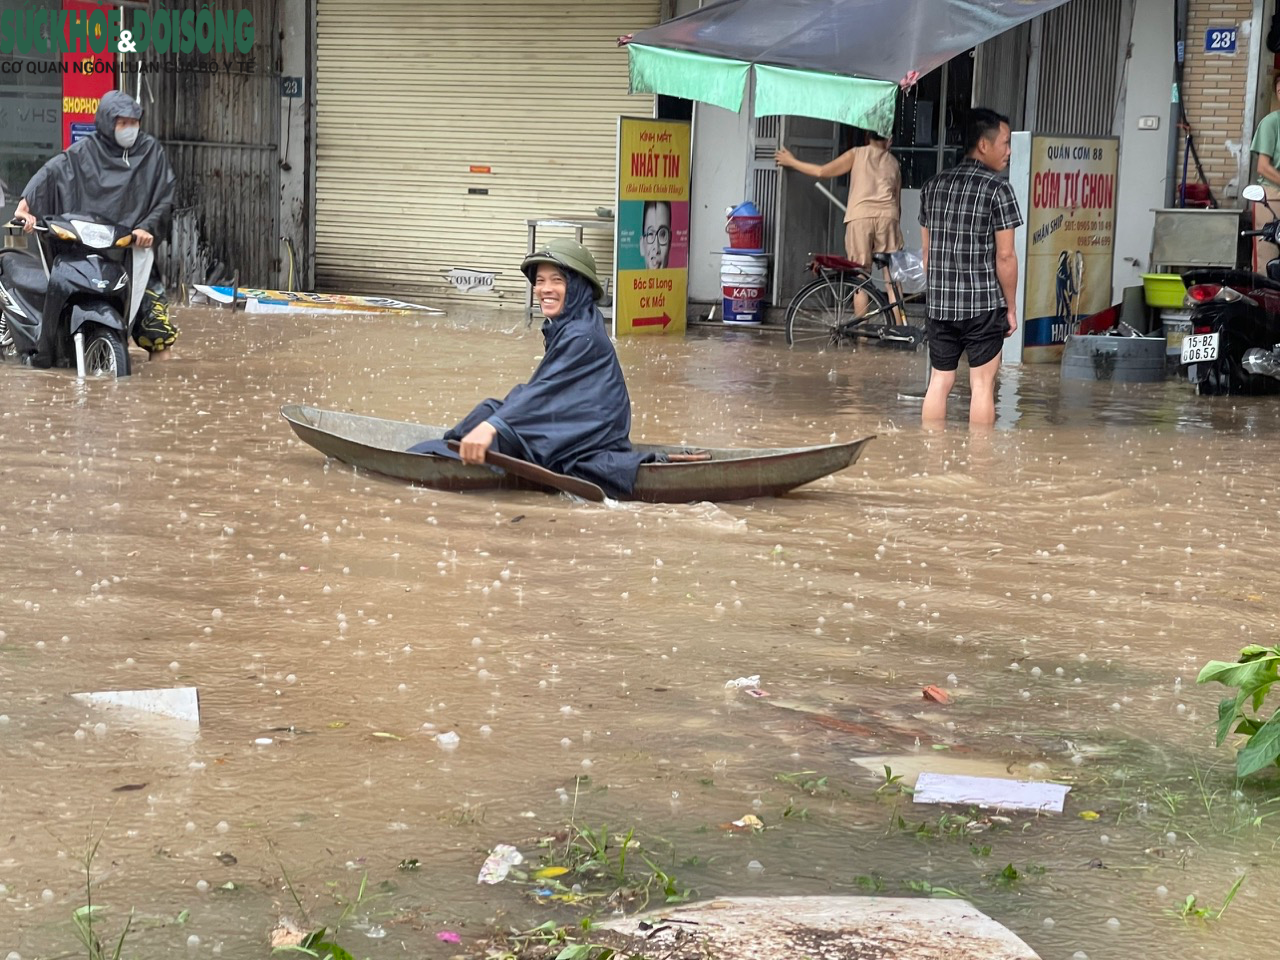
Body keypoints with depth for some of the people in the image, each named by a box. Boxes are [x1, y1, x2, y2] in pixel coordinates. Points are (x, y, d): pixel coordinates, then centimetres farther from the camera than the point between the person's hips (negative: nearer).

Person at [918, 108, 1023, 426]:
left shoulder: (934, 185, 9)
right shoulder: (997, 188, -10)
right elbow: (1004, 255, -11)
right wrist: (1011, 307, -2)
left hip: (940, 304, 5)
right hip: (983, 304, -5)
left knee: (939, 382, 10)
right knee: (982, 385, 1)